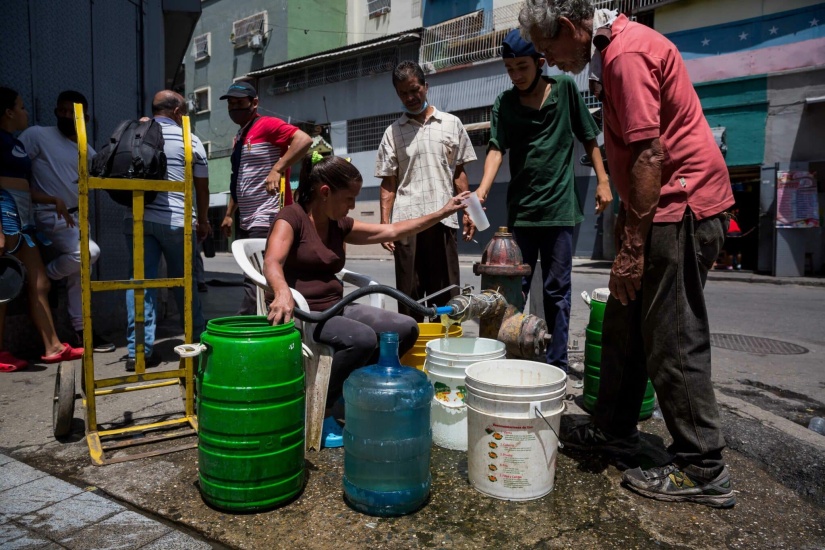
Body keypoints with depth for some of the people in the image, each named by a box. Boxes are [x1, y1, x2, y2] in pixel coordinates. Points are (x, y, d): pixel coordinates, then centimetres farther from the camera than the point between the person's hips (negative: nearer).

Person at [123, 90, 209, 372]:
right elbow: (202, 187, 8)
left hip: (137, 219, 2)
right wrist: (203, 221, 19)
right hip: (175, 220, -2)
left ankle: (138, 350, -2)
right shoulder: (190, 140, 5)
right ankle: (197, 340, 23)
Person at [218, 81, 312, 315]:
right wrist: (229, 214, 22)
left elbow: (304, 140, -21)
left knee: (255, 279, -12)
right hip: (246, 221, 10)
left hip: (266, 219, -9)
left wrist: (277, 169, -25)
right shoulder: (239, 137, 20)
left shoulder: (267, 125, -6)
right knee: (251, 278, 11)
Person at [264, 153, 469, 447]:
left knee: (406, 328, -6)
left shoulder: (339, 225, 12)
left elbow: (390, 231, 15)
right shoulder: (291, 218, -8)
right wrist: (283, 292, -49)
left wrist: (442, 213, 14)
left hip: (336, 307, 8)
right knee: (362, 338, -33)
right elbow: (272, 263, -25)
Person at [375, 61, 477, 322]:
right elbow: (388, 182, 7)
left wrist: (468, 211, 3)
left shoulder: (451, 124, 11)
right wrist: (385, 224, -2)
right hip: (406, 222, 0)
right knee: (409, 293, 4)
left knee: (446, 292, 4)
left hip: (443, 220, 0)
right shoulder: (393, 132, 10)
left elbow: (459, 173, 12)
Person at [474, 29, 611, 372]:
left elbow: (588, 138, 8)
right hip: (520, 210, 2)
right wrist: (482, 191, -23)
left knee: (557, 291, 4)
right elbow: (496, 149, -7)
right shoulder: (504, 104, 5)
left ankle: (557, 364, 13)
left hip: (559, 207, -1)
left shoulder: (564, 89, 3)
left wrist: (602, 181, 3)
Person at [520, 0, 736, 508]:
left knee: (673, 342, -4)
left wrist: (632, 247, -20)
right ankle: (615, 431, 28)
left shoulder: (626, 54, -15)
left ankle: (703, 470, 9)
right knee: (625, 327, 15)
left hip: (679, 208, -11)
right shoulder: (616, 50, 17)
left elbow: (649, 155, -22)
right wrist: (627, 224, 22)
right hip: (666, 206, 11)